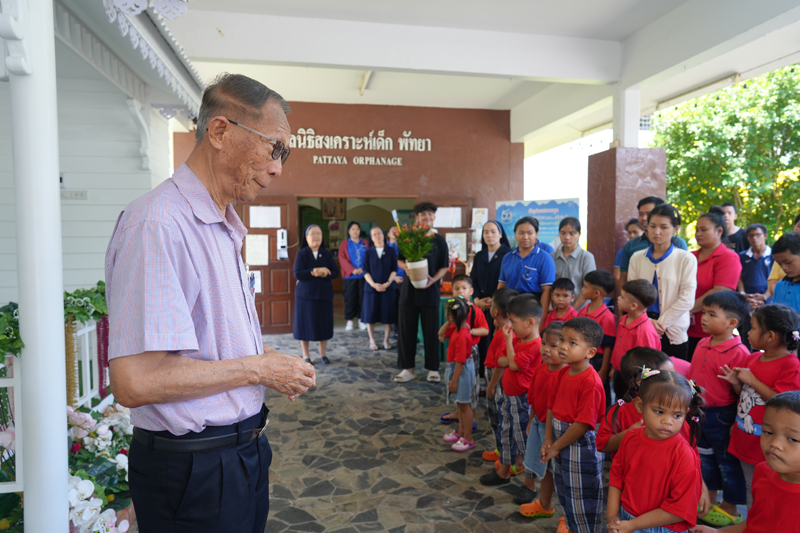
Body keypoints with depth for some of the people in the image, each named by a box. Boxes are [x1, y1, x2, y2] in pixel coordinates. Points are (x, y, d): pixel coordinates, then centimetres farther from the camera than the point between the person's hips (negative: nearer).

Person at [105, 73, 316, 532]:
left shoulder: (225, 227, 10)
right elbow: (134, 381, -29)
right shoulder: (158, 223, -22)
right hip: (193, 471, -9)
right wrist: (257, 369, -19)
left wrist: (264, 358, 2)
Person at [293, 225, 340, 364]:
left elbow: (335, 272, -2)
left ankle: (322, 354, 21)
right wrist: (315, 272, -19)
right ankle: (305, 356, 16)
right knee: (305, 324, 3)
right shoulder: (301, 254, -3)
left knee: (324, 324, 6)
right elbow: (298, 274, -14)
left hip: (324, 294, 2)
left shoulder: (327, 254, 5)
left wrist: (324, 273, -19)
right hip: (305, 294, -2)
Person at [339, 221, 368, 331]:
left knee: (362, 298, 3)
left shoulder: (365, 243, 10)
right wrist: (352, 270, -16)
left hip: (363, 275, 2)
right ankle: (349, 321, 6)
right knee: (350, 298, 1)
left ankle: (361, 320, 12)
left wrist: (363, 269, -12)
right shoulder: (344, 244, 4)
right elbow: (342, 259, -5)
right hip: (349, 276, -1)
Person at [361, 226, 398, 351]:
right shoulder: (368, 252, 4)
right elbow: (365, 271, -1)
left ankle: (386, 340, 12)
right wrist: (374, 284, -13)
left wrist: (388, 283, -12)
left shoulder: (391, 251, 4)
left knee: (387, 314, 1)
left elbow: (394, 269, 1)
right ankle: (372, 341, 12)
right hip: (372, 287, 0)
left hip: (388, 287, 0)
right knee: (371, 314, 1)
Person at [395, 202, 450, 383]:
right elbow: (400, 261, 9)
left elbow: (444, 267, 3)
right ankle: (407, 368, 15)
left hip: (430, 290, -1)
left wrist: (433, 279, -15)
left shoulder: (439, 240, 3)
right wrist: (407, 268, -13)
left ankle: (433, 368, 17)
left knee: (431, 331, 4)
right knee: (406, 329, 4)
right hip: (409, 289, 1)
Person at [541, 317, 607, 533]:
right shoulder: (563, 373, -1)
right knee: (563, 488, 27)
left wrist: (556, 447, -16)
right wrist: (548, 440, -2)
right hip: (561, 441, 9)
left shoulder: (591, 382, -26)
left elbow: (583, 424, -25)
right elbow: (551, 406, 4)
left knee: (582, 495, 10)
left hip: (580, 445, -9)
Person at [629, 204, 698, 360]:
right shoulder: (637, 258, 6)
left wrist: (661, 322, -11)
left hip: (673, 333, -2)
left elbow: (687, 299, -7)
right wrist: (647, 320, -11)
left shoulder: (686, 259, -1)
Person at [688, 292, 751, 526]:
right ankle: (709, 499, 41)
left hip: (721, 416, -8)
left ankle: (730, 510, 29)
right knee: (705, 457, 22)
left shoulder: (738, 353, -22)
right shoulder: (702, 344, 2)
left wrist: (737, 422, -18)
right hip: (699, 411, 8)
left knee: (727, 462, 11)